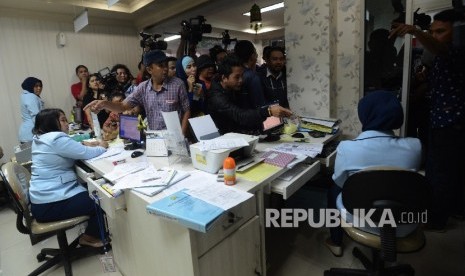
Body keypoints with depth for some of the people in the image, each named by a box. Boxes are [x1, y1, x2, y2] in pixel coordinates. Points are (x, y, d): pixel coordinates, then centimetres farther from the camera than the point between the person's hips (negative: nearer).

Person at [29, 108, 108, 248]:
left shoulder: (39, 139, 12)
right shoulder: (57, 139, -20)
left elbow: (74, 150, 20)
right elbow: (87, 154, -18)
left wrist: (90, 145, 5)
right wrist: (102, 147, 2)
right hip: (50, 205, -10)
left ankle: (90, 232, 26)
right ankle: (90, 237, 16)